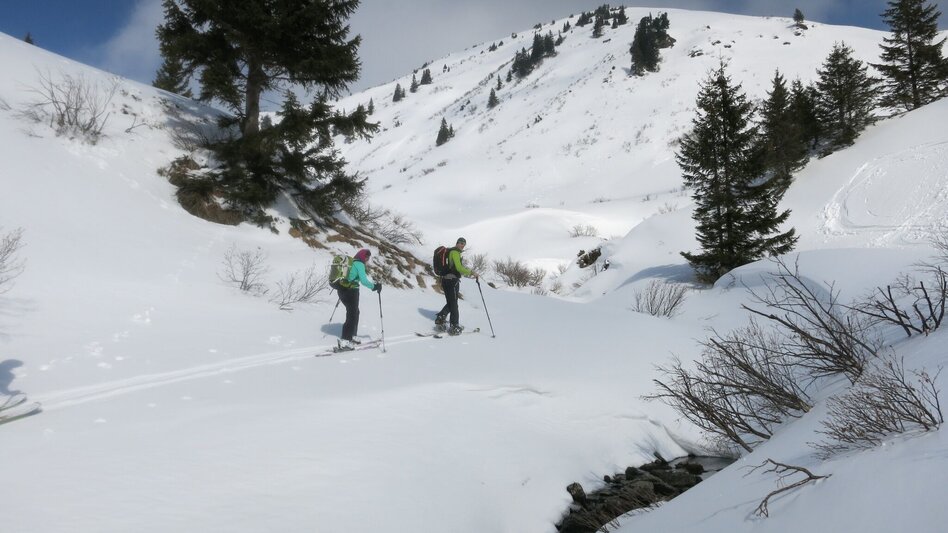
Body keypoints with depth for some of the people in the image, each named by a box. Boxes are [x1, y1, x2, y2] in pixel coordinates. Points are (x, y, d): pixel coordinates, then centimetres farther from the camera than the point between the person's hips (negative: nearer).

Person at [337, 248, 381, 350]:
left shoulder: (351, 262, 13)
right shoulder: (359, 264, -13)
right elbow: (364, 280, -22)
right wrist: (374, 286, -11)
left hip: (342, 289, 9)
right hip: (351, 291, -9)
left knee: (355, 312, 21)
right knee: (352, 315, -1)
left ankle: (351, 337, 26)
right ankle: (345, 341, -4)